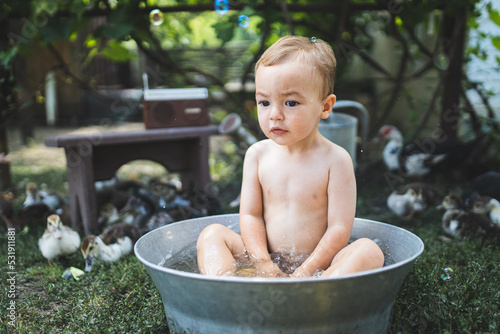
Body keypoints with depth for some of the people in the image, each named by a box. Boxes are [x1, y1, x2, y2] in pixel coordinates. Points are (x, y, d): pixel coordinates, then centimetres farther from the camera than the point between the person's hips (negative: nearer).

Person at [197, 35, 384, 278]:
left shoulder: (335, 160, -8)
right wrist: (263, 264, -12)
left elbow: (339, 228, -12)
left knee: (369, 251, -28)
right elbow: (250, 214, 2)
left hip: (317, 264, -3)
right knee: (212, 234, -12)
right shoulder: (257, 154, 3)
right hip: (266, 261, 3)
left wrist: (305, 272, -20)